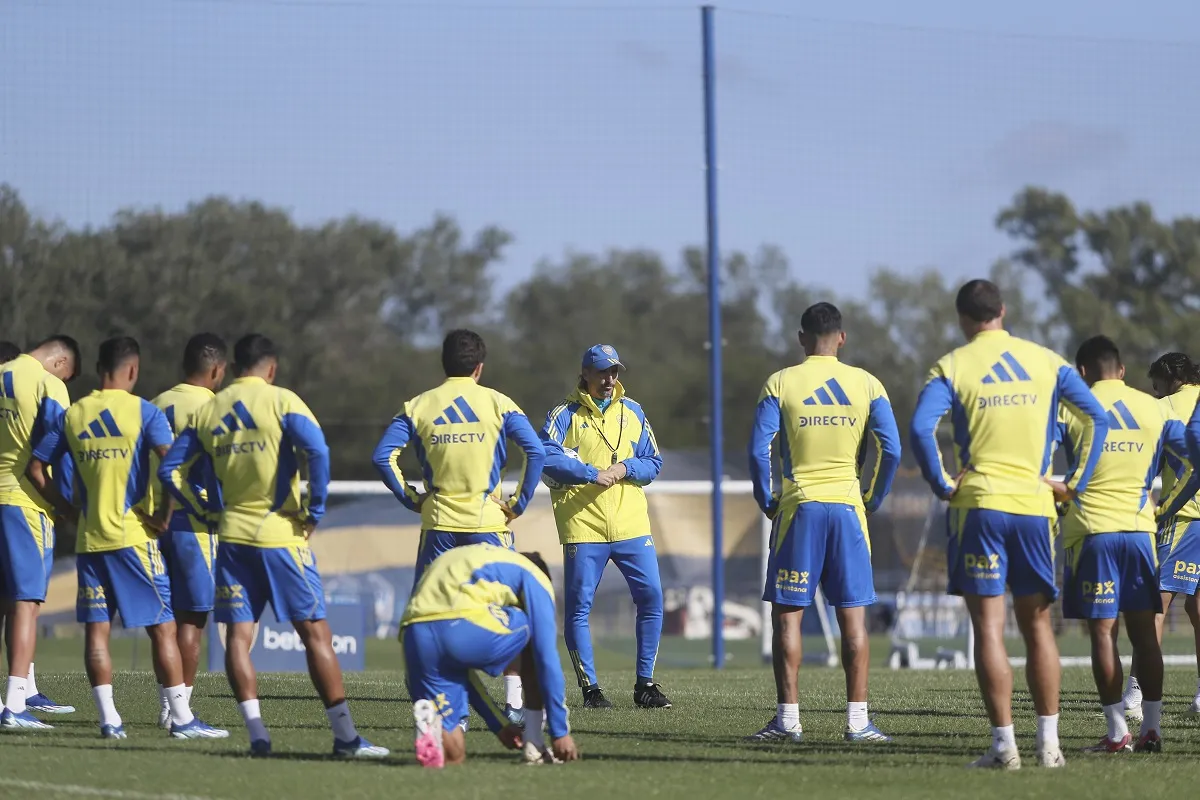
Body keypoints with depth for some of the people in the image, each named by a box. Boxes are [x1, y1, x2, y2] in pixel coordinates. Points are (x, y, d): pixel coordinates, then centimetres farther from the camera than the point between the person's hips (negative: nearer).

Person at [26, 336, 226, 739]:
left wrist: (68, 509, 13)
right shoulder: (144, 412, -5)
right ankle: (182, 718, -1)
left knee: (96, 628, 6)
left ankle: (109, 718, 1)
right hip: (133, 535, -4)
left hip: (89, 539, 4)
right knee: (162, 626, 0)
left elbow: (36, 470, 7)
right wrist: (164, 515, -8)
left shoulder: (71, 416, 7)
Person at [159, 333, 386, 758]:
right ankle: (345, 736, -2)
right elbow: (316, 450, -20)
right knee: (315, 632, 0)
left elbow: (170, 470, 9)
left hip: (232, 535, 4)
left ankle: (257, 732, -5)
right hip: (282, 533, -4)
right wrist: (315, 509, -10)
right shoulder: (281, 401, -5)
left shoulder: (207, 411, 9)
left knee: (238, 634, 5)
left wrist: (208, 510, 15)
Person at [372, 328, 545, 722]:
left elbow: (383, 456, -4)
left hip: (439, 522, 1)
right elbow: (536, 452, -9)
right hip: (489, 522, -1)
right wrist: (519, 502, -2)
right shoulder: (497, 403, 1)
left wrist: (410, 498, 4)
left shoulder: (418, 406, 4)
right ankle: (514, 701, 3)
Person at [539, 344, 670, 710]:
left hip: (631, 525, 3)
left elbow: (653, 463, 13)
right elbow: (547, 456, -14)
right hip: (583, 528, -3)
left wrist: (626, 468, -7)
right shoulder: (565, 415, 1)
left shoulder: (632, 412, 14)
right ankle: (590, 688, 6)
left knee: (651, 598, -2)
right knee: (578, 608, -2)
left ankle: (645, 684, 8)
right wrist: (592, 474, -21)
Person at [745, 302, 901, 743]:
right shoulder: (867, 385, 4)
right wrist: (872, 501, 8)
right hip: (848, 506, 1)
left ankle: (788, 718, 1)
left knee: (787, 614, 5)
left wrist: (766, 502, 5)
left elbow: (759, 450, -7)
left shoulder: (780, 384, 0)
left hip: (799, 508, -1)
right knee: (853, 617, 5)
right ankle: (857, 720, 3)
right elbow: (891, 450, -3)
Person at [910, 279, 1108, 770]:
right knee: (1037, 624, 12)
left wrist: (943, 485, -6)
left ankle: (1004, 744, -6)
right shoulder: (1046, 362, 9)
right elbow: (1097, 419, 3)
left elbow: (921, 428, -15)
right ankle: (1048, 743, 9)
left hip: (978, 506, -3)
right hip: (1035, 506, 3)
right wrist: (1076, 484, 6)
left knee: (989, 626, -1)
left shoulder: (951, 367, 0)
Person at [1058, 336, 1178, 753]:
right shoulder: (1155, 409, 8)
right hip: (1140, 528, 3)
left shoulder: (1073, 408, -3)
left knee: (1103, 632, -1)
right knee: (1144, 631, 8)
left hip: (1092, 530, -3)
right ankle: (1152, 727, 5)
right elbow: (1192, 451, 13)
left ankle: (1117, 731, -4)